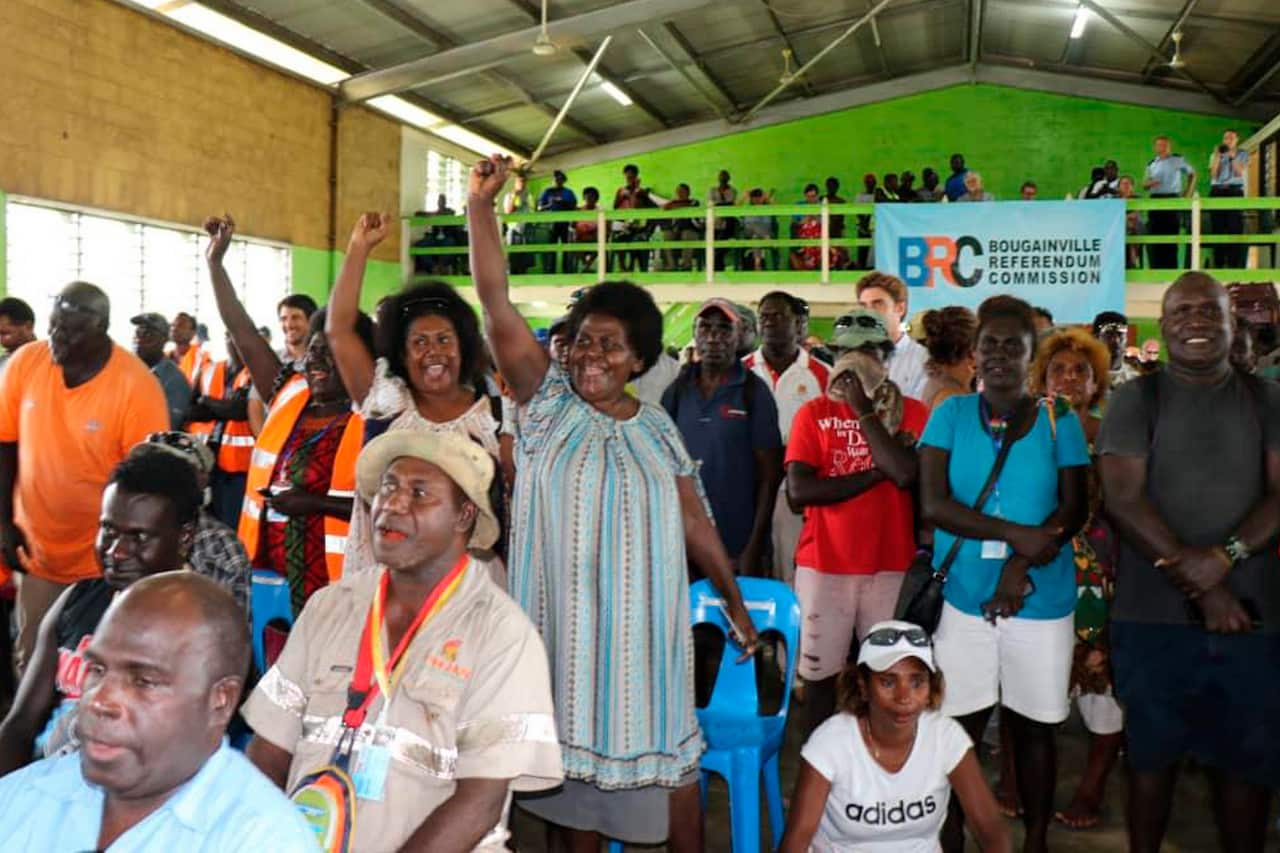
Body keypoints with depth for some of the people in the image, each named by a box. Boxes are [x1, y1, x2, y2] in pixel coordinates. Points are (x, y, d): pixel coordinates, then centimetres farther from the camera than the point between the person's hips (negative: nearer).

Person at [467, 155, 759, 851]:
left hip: (641, 616, 1)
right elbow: (496, 305, -11)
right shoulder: (547, 401, -1)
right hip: (564, 611, -1)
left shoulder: (657, 430, 4)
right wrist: (479, 205, -19)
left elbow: (693, 519, 8)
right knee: (578, 734, 10)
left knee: (661, 740, 8)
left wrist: (734, 602, 8)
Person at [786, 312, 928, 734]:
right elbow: (799, 490, -10)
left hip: (890, 565, 0)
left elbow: (905, 474, -15)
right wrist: (876, 472, -11)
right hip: (824, 564, 0)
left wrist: (864, 412, -10)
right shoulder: (814, 413, 3)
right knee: (819, 670, 8)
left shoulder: (911, 412, 3)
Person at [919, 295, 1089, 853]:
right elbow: (933, 504, -8)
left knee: (1033, 728, 11)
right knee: (959, 727, 4)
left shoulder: (1059, 422, 4)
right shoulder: (951, 414, 2)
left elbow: (1073, 510, -3)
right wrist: (1016, 533, -18)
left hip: (1042, 600, 0)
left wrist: (1022, 566, -18)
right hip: (961, 597, 0)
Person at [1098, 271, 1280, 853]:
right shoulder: (1136, 400, 1)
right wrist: (1200, 587, -13)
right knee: (1154, 751, 9)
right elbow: (1123, 500, -8)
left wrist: (1225, 555, -18)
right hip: (1154, 612, -2)